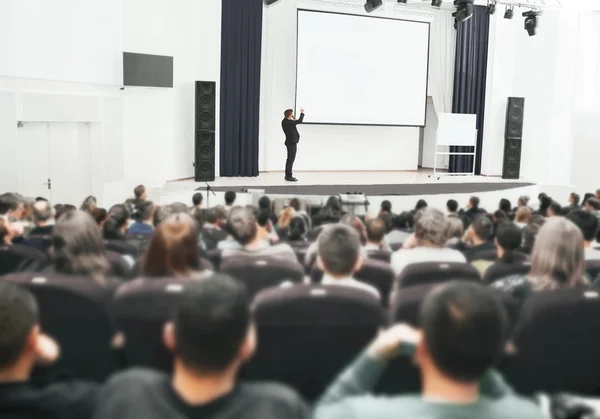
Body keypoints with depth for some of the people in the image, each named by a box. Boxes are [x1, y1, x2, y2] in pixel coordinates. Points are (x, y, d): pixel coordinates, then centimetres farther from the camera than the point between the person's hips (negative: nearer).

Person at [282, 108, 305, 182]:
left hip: (290, 142, 10)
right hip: (292, 142, -10)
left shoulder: (285, 121, 7)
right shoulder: (289, 122, -21)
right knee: (291, 159, -6)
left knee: (290, 159, 16)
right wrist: (302, 113, -7)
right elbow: (300, 121, -20)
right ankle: (289, 176, -5)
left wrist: (293, 120, 8)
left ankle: (288, 175, 22)